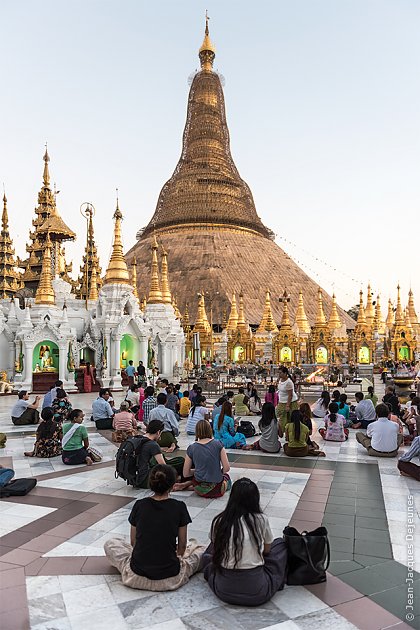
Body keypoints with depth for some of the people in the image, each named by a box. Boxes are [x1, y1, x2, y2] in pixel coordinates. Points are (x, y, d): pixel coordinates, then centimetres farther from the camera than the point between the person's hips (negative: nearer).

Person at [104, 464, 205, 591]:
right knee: (201, 549, 20)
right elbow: (182, 546, 2)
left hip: (136, 577, 0)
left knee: (110, 544, 23)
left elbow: (133, 542, 8)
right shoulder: (179, 507, -10)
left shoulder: (139, 505, -4)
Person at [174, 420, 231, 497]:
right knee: (226, 476, 31)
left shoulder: (191, 448, -3)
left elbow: (185, 474, 2)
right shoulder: (218, 444, -6)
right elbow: (227, 468, -7)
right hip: (216, 488, 0)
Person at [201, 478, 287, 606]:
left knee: (208, 554, 30)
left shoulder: (218, 521, -5)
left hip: (224, 592, 3)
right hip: (258, 594, -3)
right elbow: (267, 550, 8)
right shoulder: (261, 519, -9)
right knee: (280, 543, 18)